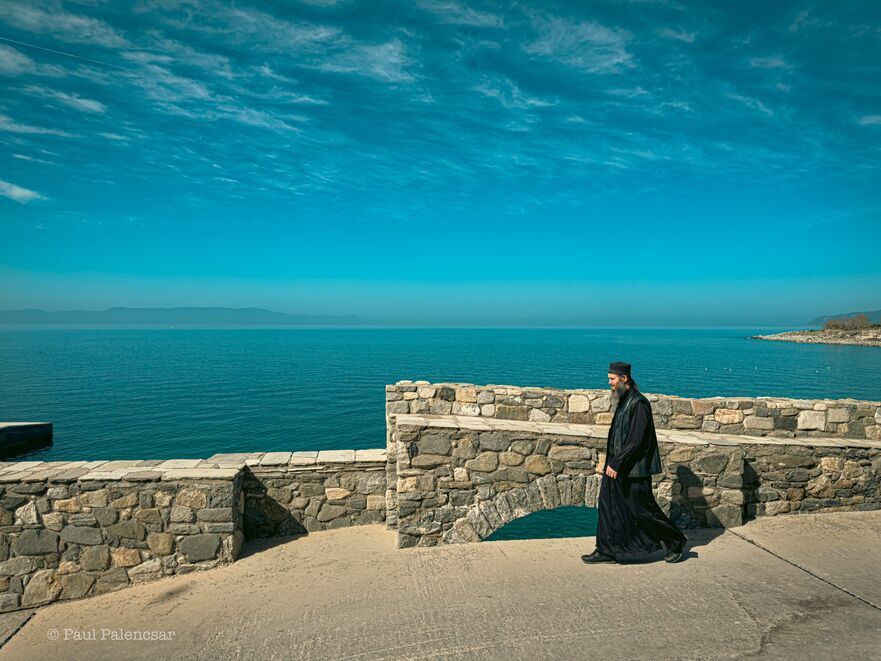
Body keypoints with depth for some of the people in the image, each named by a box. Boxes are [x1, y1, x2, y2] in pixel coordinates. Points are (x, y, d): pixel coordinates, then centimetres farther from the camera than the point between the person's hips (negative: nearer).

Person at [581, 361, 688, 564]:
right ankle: (607, 551, 17)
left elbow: (635, 441, -23)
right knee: (608, 506, 9)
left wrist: (616, 464, -21)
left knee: (642, 509, 4)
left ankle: (676, 541, 25)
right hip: (618, 467, 9)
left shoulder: (638, 403, -19)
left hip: (634, 470, -9)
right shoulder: (623, 401, 10)